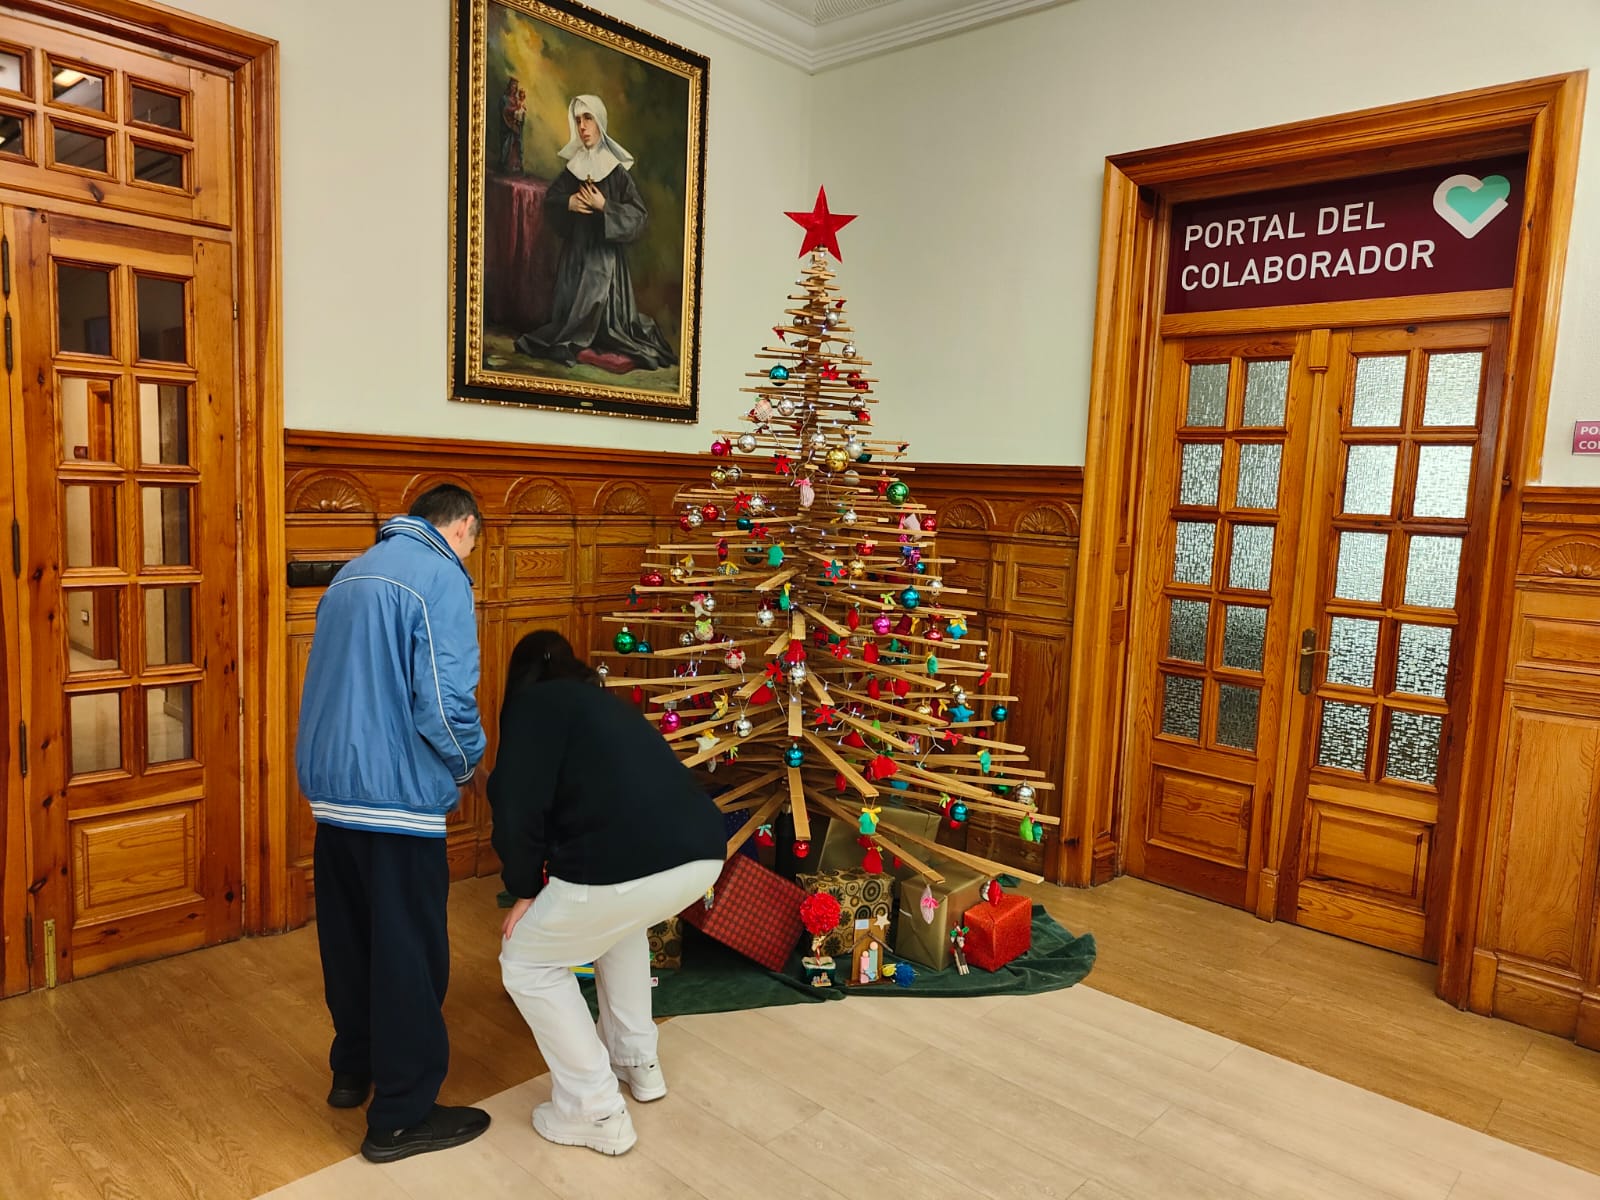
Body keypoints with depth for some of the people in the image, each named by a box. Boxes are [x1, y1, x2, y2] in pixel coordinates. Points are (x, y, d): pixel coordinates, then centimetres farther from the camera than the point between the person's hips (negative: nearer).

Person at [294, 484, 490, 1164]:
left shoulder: (351, 574, 13)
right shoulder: (441, 578, -14)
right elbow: (445, 700, -21)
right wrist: (468, 762, -3)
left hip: (330, 786, 9)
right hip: (396, 796, -8)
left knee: (347, 938, 21)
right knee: (410, 955, 3)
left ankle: (353, 1069, 38)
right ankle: (402, 1116, 15)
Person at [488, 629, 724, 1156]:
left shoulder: (531, 703, 10)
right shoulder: (606, 703, 31)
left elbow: (517, 809, -3)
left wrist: (525, 890, 15)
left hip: (630, 865, -7)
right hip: (703, 853, 8)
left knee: (527, 963, 19)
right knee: (618, 918, 38)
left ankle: (595, 1111, 21)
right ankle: (639, 1062, 43)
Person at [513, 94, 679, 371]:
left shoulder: (617, 170, -5)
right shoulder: (572, 167, 6)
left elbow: (638, 215, -9)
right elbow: (550, 203, 11)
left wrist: (604, 206, -17)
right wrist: (567, 203, -9)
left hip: (606, 251, -3)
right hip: (576, 249, 4)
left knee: (605, 305, -9)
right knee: (573, 305, 2)